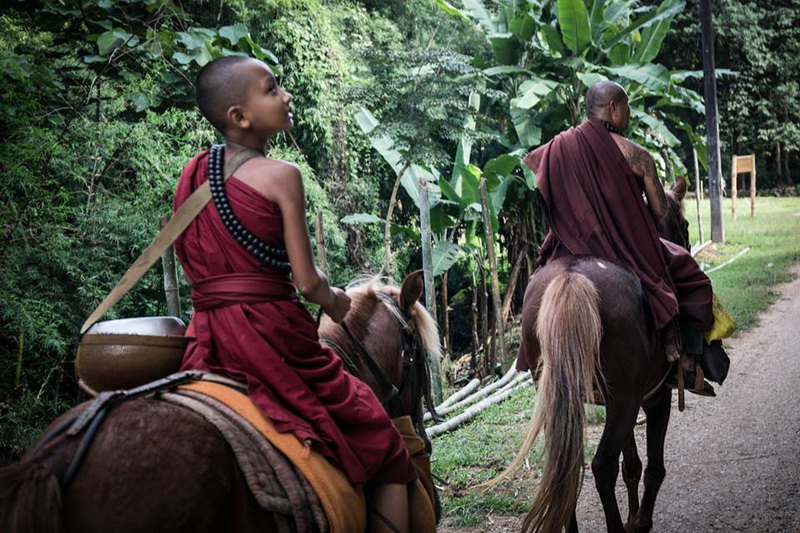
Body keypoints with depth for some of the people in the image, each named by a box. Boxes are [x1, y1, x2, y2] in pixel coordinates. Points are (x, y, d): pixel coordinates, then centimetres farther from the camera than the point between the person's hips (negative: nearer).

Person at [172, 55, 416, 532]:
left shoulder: (194, 172, 9)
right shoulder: (281, 176, -10)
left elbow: (195, 264, 14)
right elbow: (307, 283, -11)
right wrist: (335, 302, 8)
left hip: (207, 340, 6)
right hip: (271, 333, -6)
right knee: (387, 452, 7)